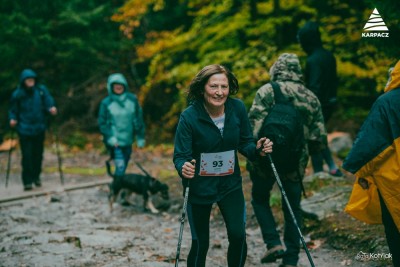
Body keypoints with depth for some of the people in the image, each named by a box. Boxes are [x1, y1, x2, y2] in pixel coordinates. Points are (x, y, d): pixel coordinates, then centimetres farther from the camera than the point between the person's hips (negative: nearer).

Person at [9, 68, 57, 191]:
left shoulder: (41, 90, -1)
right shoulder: (17, 94, -4)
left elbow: (49, 102, -3)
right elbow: (13, 110, 3)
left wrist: (52, 108, -24)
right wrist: (13, 119, -15)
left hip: (39, 128, 2)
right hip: (24, 129, -2)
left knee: (38, 154, 11)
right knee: (27, 155, -6)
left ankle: (36, 176, 29)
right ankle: (27, 181, 2)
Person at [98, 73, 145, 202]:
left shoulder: (132, 100, 2)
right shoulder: (106, 103, -5)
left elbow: (139, 119, 9)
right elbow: (102, 122, 0)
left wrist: (140, 137, 10)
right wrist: (110, 137, -11)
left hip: (127, 140, 4)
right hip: (114, 141, -4)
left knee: (123, 168, 11)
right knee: (120, 166, -16)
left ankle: (114, 189, 29)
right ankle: (114, 191, 1)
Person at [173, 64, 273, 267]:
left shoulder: (237, 108, -10)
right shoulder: (189, 117, -20)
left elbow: (244, 143, 2)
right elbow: (180, 156, -18)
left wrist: (257, 149, -19)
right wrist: (183, 168, -40)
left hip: (230, 184, 3)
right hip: (199, 187, -2)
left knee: (238, 235, -8)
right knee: (200, 243, 6)